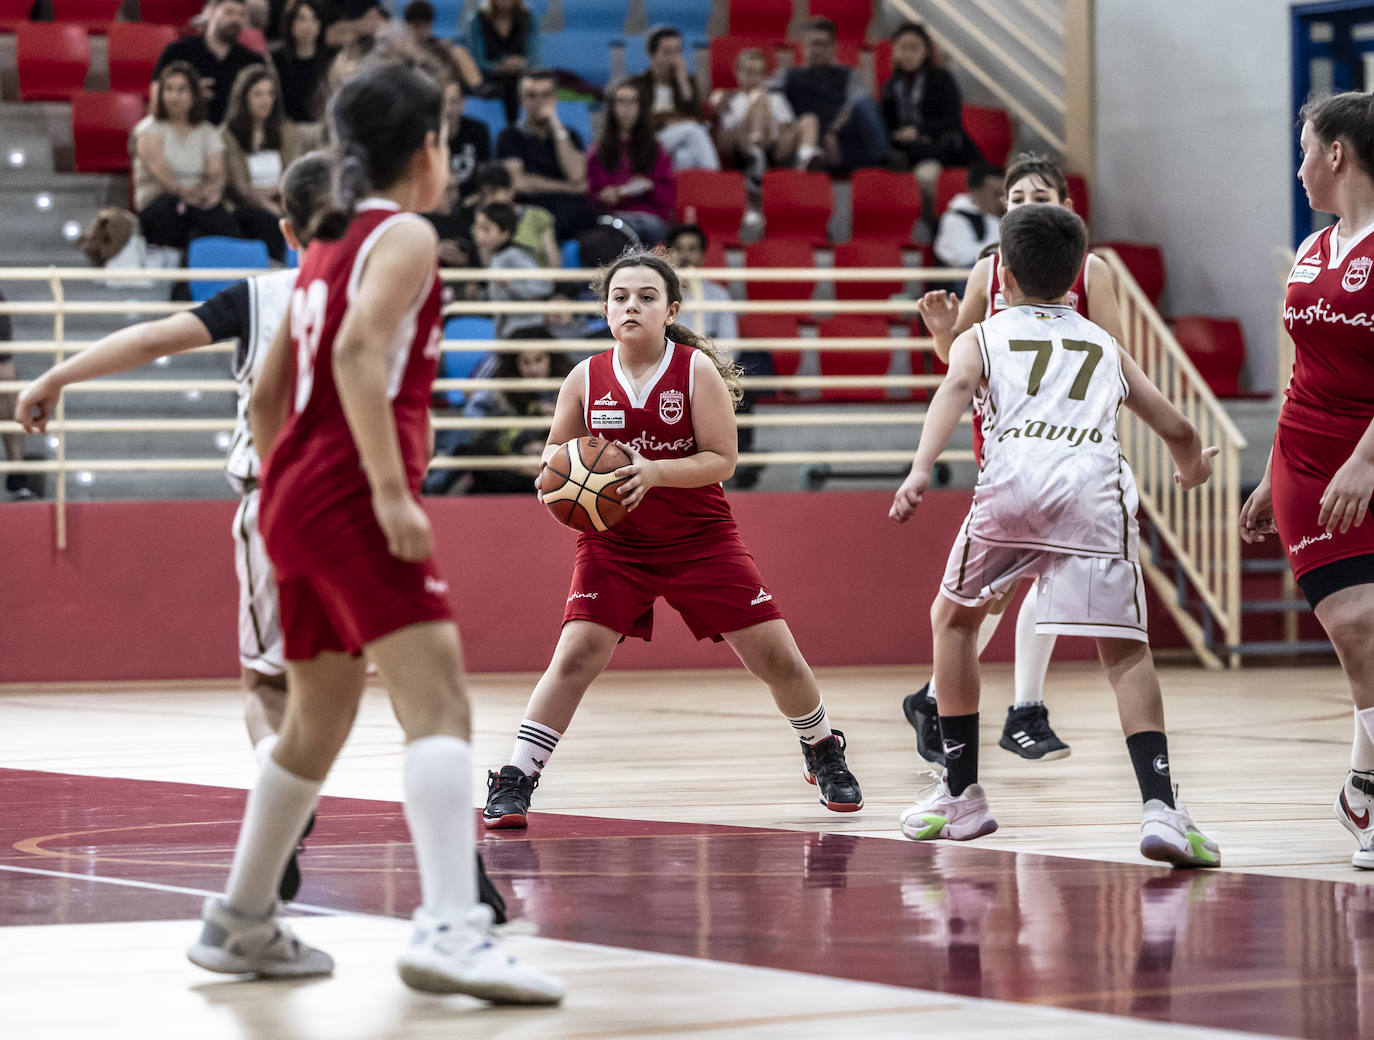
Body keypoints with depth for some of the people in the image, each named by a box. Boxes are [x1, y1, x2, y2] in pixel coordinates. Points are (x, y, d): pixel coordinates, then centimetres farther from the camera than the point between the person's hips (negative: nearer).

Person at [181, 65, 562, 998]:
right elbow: (359, 350, -20)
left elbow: (266, 398, 25)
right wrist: (392, 490, -24)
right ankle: (450, 930, -36)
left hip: (293, 501, 9)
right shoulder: (405, 237, -3)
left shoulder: (329, 249, 22)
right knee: (438, 698, -20)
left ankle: (240, 923, 31)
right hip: (350, 500, -9)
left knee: (319, 721, 21)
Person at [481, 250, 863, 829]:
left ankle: (824, 754, 27)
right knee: (574, 657, -17)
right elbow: (555, 453, 10)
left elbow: (722, 460, -12)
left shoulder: (697, 370, -9)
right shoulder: (586, 379, -3)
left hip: (701, 538, 0)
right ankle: (514, 783, -9)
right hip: (614, 544, 0)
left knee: (777, 656, 0)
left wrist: (654, 471, -27)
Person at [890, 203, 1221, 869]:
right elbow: (1178, 431, 35)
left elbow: (957, 385, 1)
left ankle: (961, 794, 24)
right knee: (1124, 649, 2)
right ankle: (1160, 807, -18)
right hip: (1096, 487, 1)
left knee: (953, 616, 22)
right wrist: (1194, 471, 59)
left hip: (1014, 481, -1)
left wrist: (921, 469, -14)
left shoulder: (982, 336, 26)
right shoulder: (1104, 345, 33)